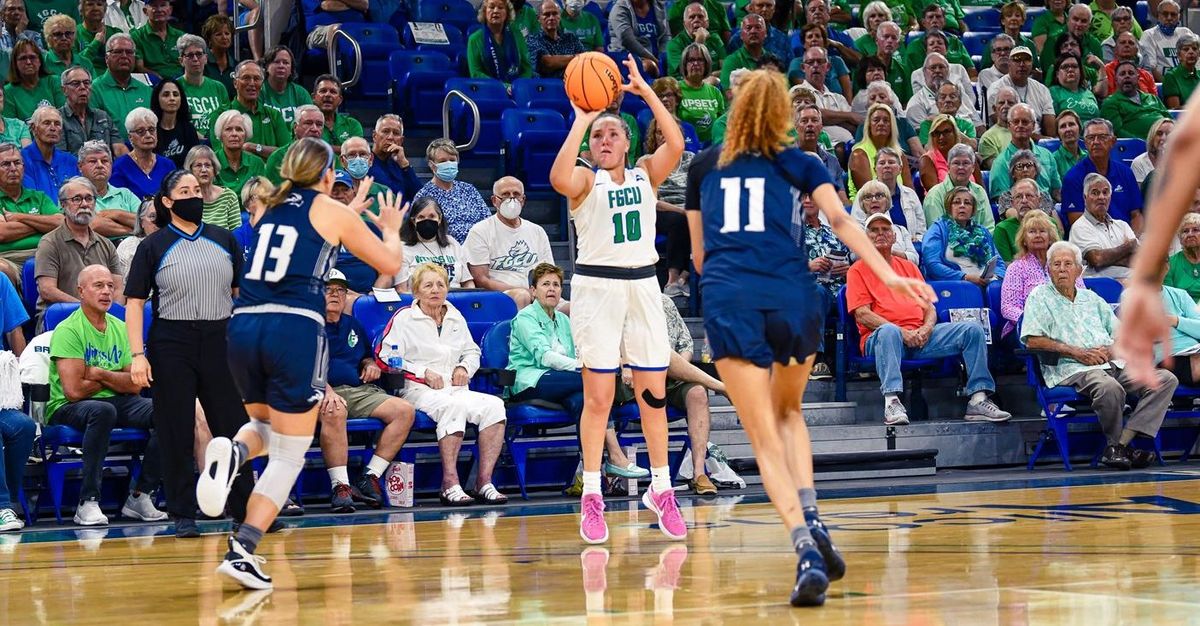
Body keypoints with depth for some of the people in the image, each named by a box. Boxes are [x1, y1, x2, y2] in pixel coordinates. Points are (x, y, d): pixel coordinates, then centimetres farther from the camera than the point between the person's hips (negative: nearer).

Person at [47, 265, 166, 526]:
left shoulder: (120, 329, 11)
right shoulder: (68, 330, -10)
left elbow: (135, 385, 4)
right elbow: (74, 390, -19)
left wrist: (100, 373, -11)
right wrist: (116, 379, -2)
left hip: (115, 402, 6)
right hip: (68, 408, -6)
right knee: (103, 410, -40)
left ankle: (140, 495, -11)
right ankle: (88, 502, -34)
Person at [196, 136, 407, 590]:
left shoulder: (272, 208, 20)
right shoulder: (332, 211, 6)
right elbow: (390, 264, 14)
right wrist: (391, 229, 33)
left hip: (244, 326, 5)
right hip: (295, 329, -5)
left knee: (268, 426, 29)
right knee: (289, 454, 3)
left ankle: (233, 452, -7)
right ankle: (242, 550, -13)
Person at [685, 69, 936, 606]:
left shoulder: (704, 166, 21)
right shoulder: (795, 164, 16)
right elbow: (839, 220, 0)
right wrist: (887, 275, -8)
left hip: (727, 298, -1)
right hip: (791, 294, 1)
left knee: (765, 436, -1)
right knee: (788, 410, 25)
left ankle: (805, 548, -21)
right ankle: (811, 518, 4)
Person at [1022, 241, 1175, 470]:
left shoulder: (1091, 298, 26)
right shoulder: (1040, 297, 10)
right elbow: (1032, 340, -4)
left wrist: (1111, 350, -2)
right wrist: (1076, 352, -10)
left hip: (1112, 364, 6)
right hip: (1071, 370, -6)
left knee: (1166, 379, -15)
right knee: (1110, 388, -39)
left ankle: (1123, 442, -25)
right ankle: (1115, 443, -15)